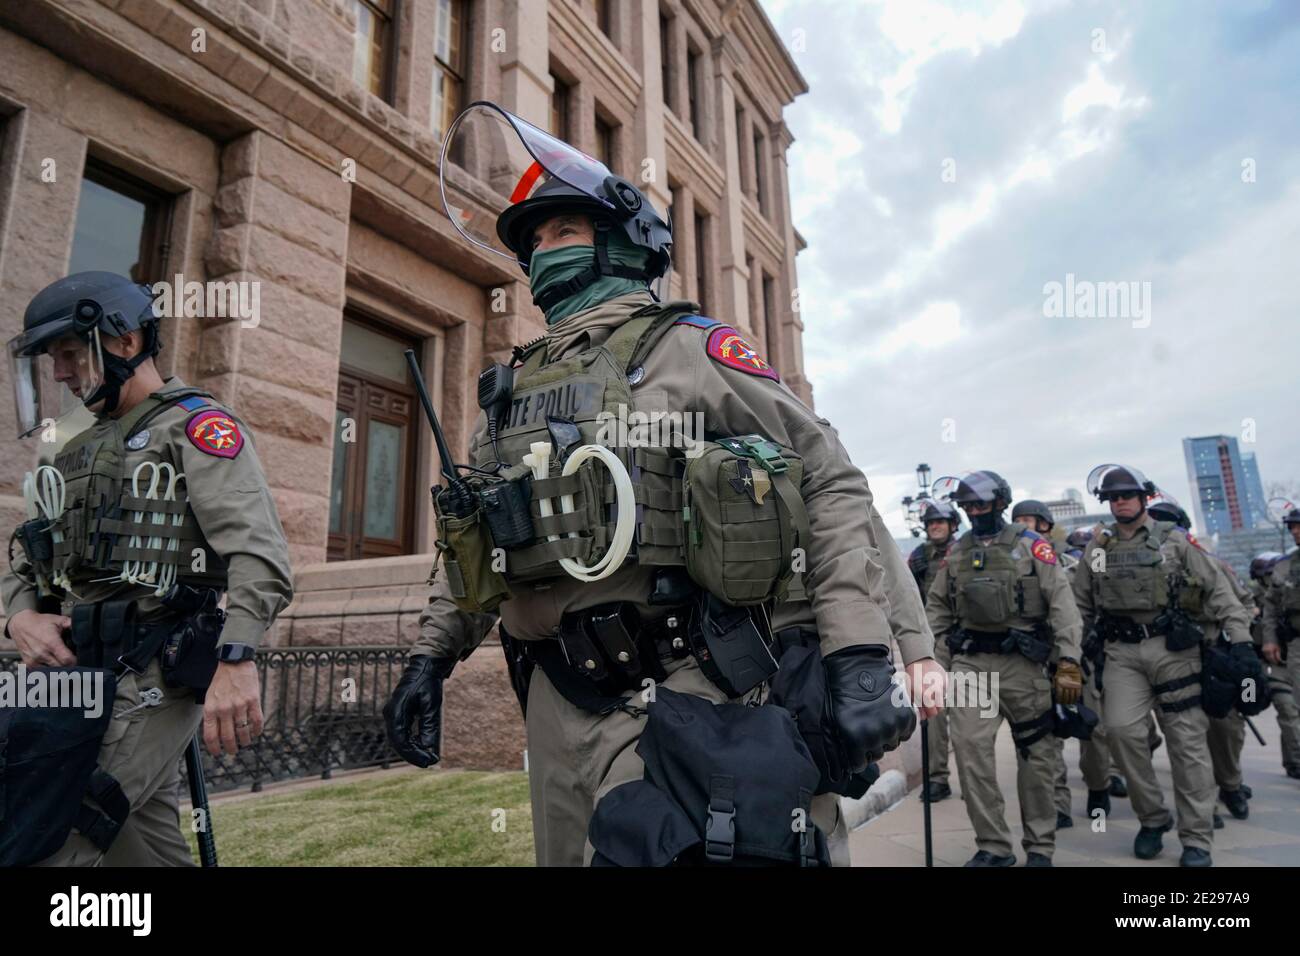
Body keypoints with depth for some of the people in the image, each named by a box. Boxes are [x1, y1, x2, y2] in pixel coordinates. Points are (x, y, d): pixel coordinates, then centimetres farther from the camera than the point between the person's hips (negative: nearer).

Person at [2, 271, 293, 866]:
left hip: (151, 676, -8)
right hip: (76, 673, 8)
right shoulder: (79, 453, 22)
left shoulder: (194, 426, -4)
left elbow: (258, 553, -18)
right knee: (148, 848, 12)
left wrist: (235, 660, -29)